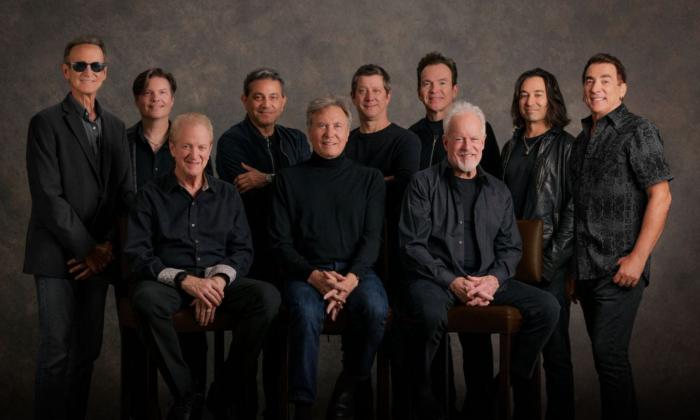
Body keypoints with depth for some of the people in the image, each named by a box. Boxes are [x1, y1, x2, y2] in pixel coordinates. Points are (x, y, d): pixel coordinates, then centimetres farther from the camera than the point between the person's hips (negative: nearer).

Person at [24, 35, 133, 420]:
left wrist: (108, 247, -2)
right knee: (56, 351, -5)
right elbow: (47, 196, -11)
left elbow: (124, 193, 11)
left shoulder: (115, 127, 13)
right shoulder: (46, 123, -4)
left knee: (88, 349, 8)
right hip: (58, 256, -5)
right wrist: (86, 248, -12)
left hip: (98, 255, 5)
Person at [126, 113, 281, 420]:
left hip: (218, 283, 2)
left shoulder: (228, 195, 16)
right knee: (146, 297, -38)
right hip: (168, 283, -2)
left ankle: (229, 392, -12)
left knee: (267, 297, -27)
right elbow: (137, 254, -2)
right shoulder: (151, 195, 7)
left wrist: (219, 280, -10)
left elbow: (242, 249, 12)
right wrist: (185, 280, -16)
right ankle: (186, 395, -22)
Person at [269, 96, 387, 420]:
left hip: (356, 270, 1)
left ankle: (348, 393, -10)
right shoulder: (290, 179, 13)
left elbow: (372, 237, 5)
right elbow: (280, 242, 6)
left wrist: (352, 278, -15)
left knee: (375, 308, -32)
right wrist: (315, 276, -12)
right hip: (306, 272, -1)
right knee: (306, 313, -34)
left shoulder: (369, 178, 15)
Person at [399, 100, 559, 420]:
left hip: (487, 281, 5)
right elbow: (412, 246, -4)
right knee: (430, 313, -39)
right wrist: (452, 281, -14)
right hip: (433, 278, -4)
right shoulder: (424, 184, 4)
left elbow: (511, 247, 15)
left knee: (547, 307, -16)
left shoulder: (498, 192, 17)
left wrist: (494, 279, -7)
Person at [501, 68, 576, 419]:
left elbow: (573, 208, -8)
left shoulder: (566, 147, -3)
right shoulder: (511, 148, 15)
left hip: (549, 265, -5)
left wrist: (551, 260, -13)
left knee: (554, 347, -2)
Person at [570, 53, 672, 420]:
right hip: (586, 269, 7)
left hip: (619, 269, -7)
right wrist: (575, 269, 13)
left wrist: (638, 258, -17)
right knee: (605, 354, 12)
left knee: (609, 354, -11)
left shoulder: (638, 132, -5)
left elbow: (660, 197, -11)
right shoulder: (581, 141, 16)